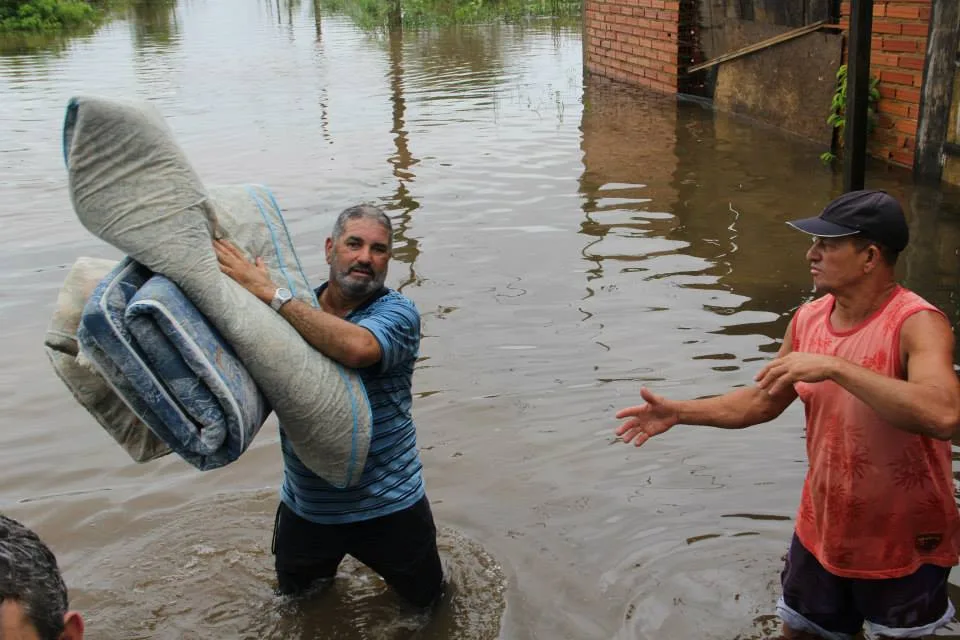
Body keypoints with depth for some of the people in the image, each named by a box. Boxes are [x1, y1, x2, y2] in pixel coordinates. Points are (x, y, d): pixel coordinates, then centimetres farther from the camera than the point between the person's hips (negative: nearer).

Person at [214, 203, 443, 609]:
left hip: (387, 506, -3)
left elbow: (356, 347, -37)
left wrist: (270, 293, -34)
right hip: (304, 505, 4)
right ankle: (326, 567, 56)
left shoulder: (398, 312, -16)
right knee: (295, 600, 27)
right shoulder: (296, 310, -2)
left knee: (426, 599, 18)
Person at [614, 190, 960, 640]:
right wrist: (678, 412, -1)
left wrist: (834, 368, -41)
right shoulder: (807, 319, -4)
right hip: (822, 529, 6)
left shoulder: (916, 323, -24)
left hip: (904, 544, -6)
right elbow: (763, 402, 8)